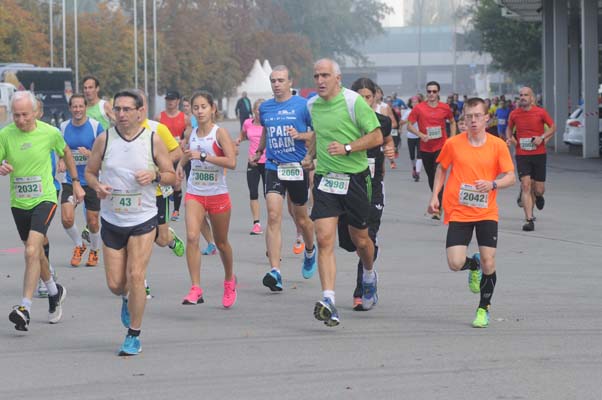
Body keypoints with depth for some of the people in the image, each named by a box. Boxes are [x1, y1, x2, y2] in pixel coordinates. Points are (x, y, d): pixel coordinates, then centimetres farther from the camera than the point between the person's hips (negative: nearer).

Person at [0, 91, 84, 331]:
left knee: (32, 251, -21)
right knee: (36, 253, 18)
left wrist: (76, 183, 17)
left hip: (44, 199, -4)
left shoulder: (50, 133, -9)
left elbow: (65, 153, 11)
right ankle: (54, 292, 44)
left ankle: (25, 308, -24)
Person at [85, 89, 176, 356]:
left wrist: (155, 176, -18)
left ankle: (134, 336, 2)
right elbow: (89, 171, 8)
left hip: (143, 220, -2)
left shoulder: (153, 140, -4)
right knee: (115, 284, 4)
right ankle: (127, 299, 42)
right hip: (112, 221, 2)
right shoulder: (104, 139, -2)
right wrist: (97, 186, -14)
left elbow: (172, 176, 3)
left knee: (135, 276, -13)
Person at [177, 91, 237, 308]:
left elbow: (231, 162, -22)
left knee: (221, 242, 12)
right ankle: (196, 290, -19)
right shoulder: (192, 134, 5)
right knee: (192, 237, -17)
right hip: (194, 194, 3)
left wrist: (203, 156, -27)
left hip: (218, 195, -3)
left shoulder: (220, 133, -10)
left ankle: (229, 280, 39)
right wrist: (181, 163, 8)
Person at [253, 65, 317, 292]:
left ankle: (310, 252, 45)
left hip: (298, 168, -2)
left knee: (301, 219, 12)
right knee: (273, 217, -15)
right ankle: (275, 271, -21)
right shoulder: (265, 108, 9)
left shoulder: (303, 105, -5)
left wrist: (300, 135, -18)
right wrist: (259, 151, 35)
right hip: (273, 168, 2)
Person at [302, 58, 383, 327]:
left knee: (360, 239, 11)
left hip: (354, 178, -3)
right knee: (324, 239, -12)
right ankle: (328, 302, -19)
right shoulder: (312, 105, 8)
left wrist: (347, 148, -20)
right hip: (324, 179, 3)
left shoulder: (354, 101, -10)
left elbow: (376, 136, -10)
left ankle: (369, 275, 45)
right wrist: (310, 155, 13)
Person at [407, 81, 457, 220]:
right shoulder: (419, 108, -3)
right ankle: (436, 202, 32)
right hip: (425, 148, 2)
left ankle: (437, 209, -15)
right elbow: (409, 126, -1)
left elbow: (452, 122, 15)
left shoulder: (445, 108, 0)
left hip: (441, 147, -2)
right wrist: (421, 135, -17)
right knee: (431, 177, 13)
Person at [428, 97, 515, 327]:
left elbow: (511, 177, -1)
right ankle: (473, 265, 26)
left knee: (488, 263, -5)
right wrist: (435, 196, 5)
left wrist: (492, 184, -21)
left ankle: (483, 310, 17)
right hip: (458, 212, 0)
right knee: (455, 263, -12)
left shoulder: (497, 145, -2)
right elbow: (441, 169, 15)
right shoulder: (453, 144, -1)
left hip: (487, 213, 0)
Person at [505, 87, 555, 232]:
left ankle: (538, 196, 44)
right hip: (522, 155, 0)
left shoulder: (540, 112, -4)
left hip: (539, 154, 0)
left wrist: (542, 137, -12)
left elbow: (553, 127, 4)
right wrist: (509, 138, -2)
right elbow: (509, 128, 18)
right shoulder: (514, 114, 1)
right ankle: (529, 220, -12)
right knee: (526, 185, -12)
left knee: (539, 189, 4)